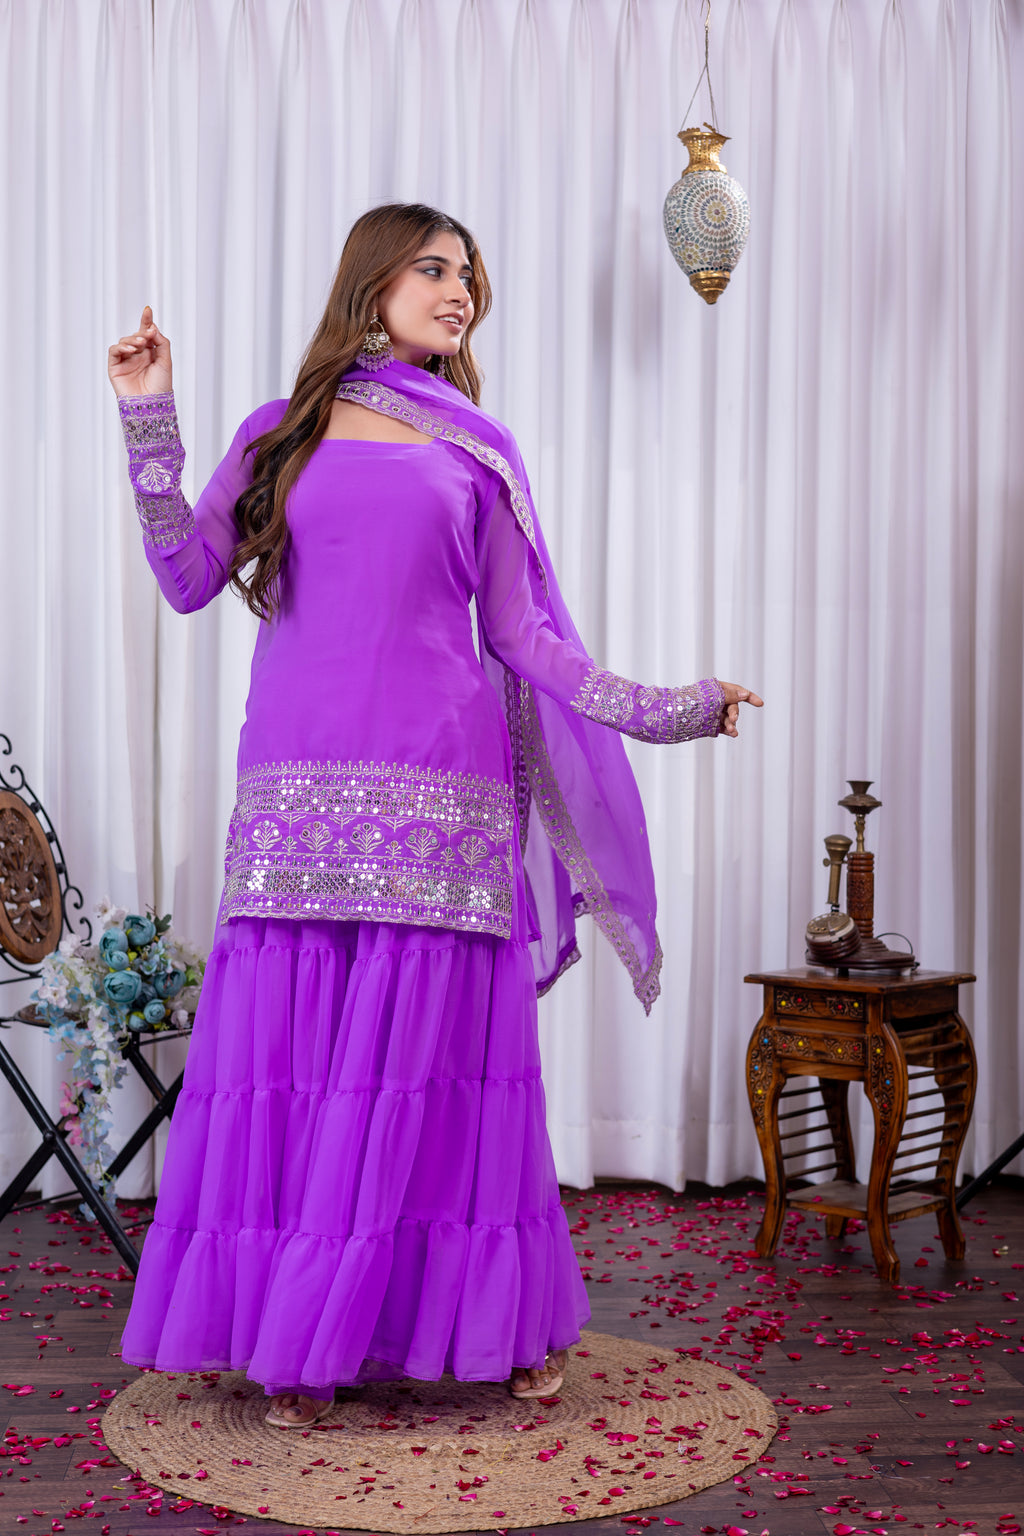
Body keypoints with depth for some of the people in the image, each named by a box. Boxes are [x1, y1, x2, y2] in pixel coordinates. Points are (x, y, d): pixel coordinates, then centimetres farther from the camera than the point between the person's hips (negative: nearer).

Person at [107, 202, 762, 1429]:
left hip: (443, 794, 0)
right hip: (299, 789, 1)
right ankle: (295, 1346, 10)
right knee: (288, 1054, -1)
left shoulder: (476, 455, 15)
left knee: (432, 1052, -2)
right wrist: (149, 419, 1)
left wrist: (658, 710, 7)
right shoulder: (281, 434, 15)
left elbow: (522, 634, 13)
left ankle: (507, 1327, 12)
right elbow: (189, 578, 5)